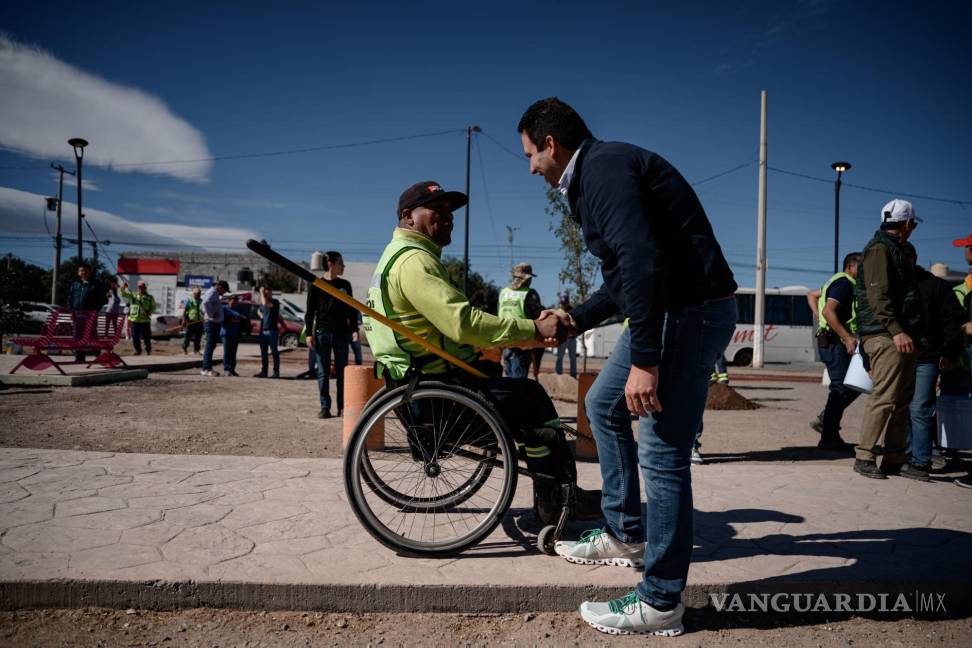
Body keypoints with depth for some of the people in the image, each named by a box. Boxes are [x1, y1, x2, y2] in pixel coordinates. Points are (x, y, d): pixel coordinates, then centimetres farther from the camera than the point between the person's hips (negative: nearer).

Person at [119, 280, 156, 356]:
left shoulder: (150, 297, 8)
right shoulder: (133, 295, 11)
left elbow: (153, 307, 9)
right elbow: (124, 294, 2)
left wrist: (149, 312, -10)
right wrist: (123, 288, -18)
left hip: (145, 320, -1)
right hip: (135, 320, 1)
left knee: (146, 337, 2)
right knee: (135, 337, 3)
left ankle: (148, 350, 21)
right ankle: (138, 350, 17)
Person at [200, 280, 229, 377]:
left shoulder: (215, 293, 20)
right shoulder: (212, 292, -12)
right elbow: (206, 302, -31)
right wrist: (211, 314, -23)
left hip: (215, 323, 10)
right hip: (212, 322, -10)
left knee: (211, 345, 13)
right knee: (210, 345, -9)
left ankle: (206, 368, 19)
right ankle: (206, 369, -7)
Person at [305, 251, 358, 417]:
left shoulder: (344, 285, 11)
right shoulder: (316, 285, 4)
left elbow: (351, 310, 13)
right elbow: (310, 311, 3)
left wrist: (354, 330, 2)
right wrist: (309, 333, -5)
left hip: (341, 333, 2)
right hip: (322, 333, -2)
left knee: (342, 372, 2)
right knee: (323, 373, 1)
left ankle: (342, 407, 7)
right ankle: (324, 407, 7)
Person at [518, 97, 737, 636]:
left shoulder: (603, 166, -13)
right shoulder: (593, 177, 20)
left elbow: (641, 260, -27)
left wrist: (643, 360, -29)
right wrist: (575, 320, 34)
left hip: (691, 311, -11)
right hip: (667, 308, 11)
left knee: (662, 454, -7)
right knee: (603, 405, 20)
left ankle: (660, 603, 6)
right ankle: (627, 535, 30)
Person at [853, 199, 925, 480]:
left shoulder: (894, 250, 24)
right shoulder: (879, 248, -7)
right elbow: (877, 295, -17)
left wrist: (909, 331, 19)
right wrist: (896, 330, -24)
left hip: (902, 336, 10)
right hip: (886, 337, -10)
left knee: (902, 399, 10)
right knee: (885, 398, -12)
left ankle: (895, 459, 16)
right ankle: (865, 457, -6)